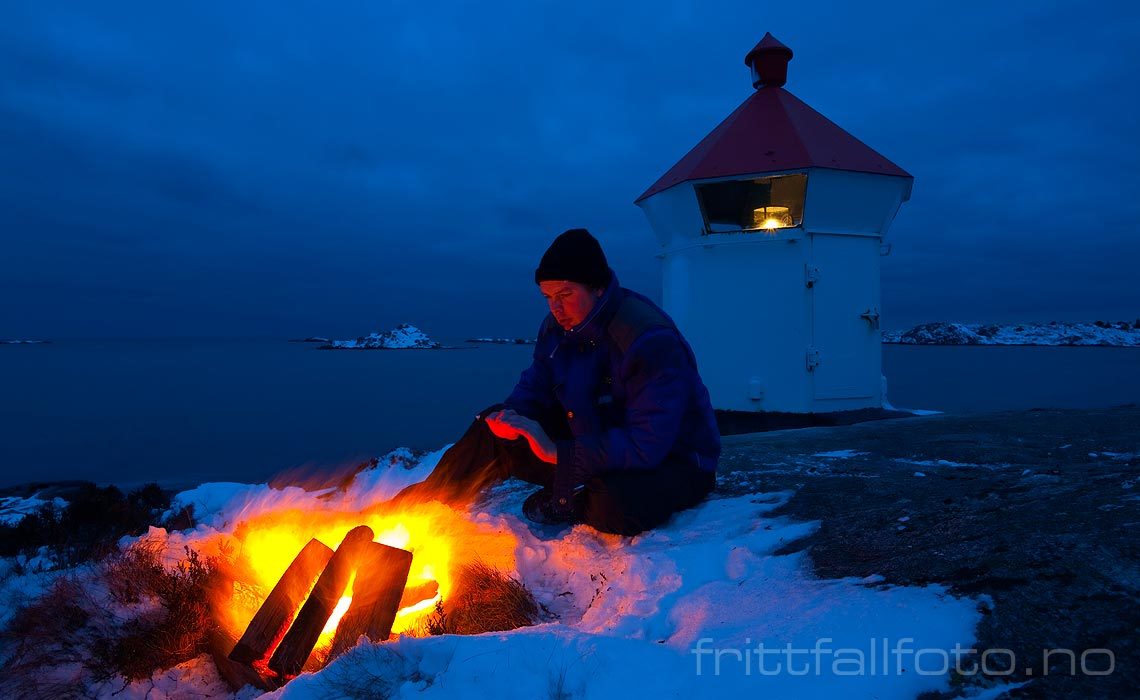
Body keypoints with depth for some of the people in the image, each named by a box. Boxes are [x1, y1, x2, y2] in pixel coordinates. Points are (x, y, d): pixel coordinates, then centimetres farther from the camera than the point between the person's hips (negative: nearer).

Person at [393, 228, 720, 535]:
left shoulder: (651, 340, -29)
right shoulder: (558, 326, -5)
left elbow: (648, 443, -33)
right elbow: (534, 386, 6)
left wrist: (558, 452, -33)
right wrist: (512, 415, -18)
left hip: (674, 461, -6)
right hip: (594, 438, 6)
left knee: (614, 505, -39)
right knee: (493, 429, -7)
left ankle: (564, 505, -6)